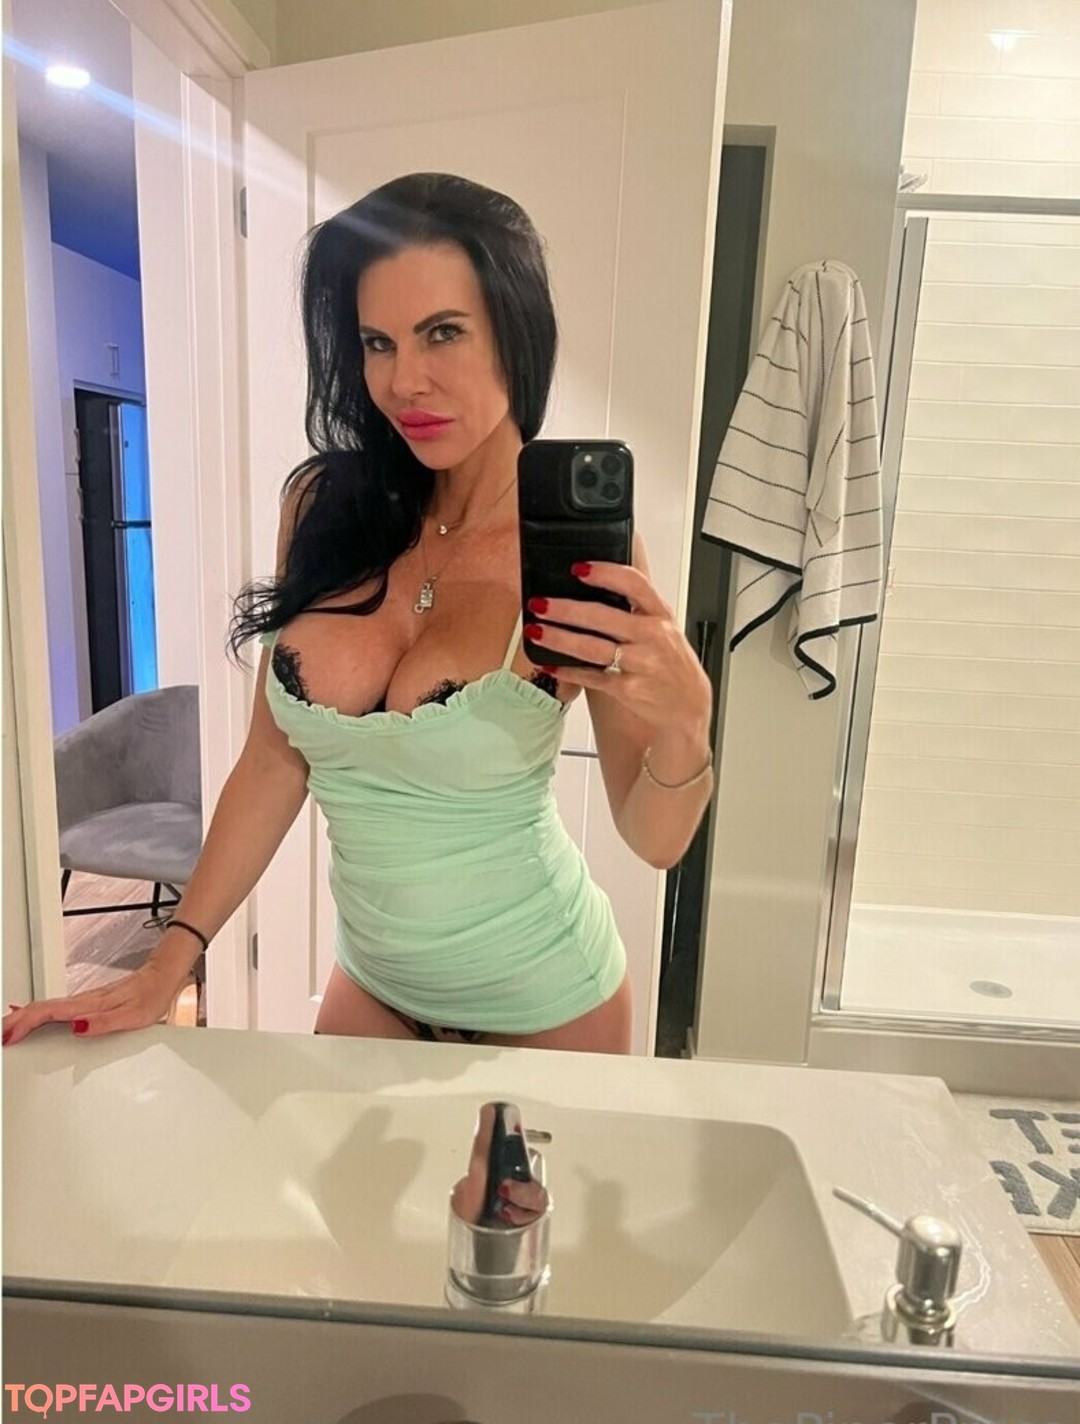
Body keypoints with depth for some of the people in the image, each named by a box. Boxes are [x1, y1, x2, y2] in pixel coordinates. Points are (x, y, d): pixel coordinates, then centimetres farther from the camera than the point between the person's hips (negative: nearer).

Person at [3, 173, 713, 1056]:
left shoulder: (581, 551, -18)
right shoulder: (324, 504, -9)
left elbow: (656, 841, -13)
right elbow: (275, 760, -3)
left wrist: (684, 716, -32)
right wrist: (171, 961, -3)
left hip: (540, 1002, -2)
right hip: (372, 982, 3)